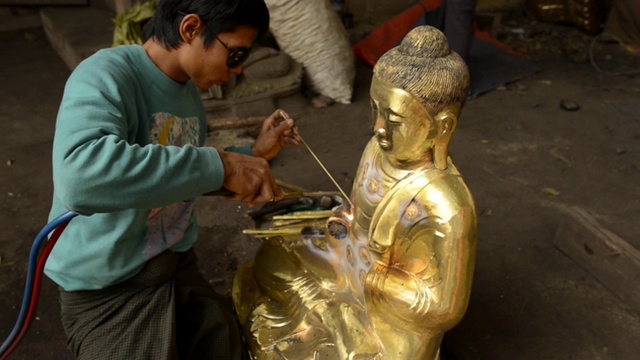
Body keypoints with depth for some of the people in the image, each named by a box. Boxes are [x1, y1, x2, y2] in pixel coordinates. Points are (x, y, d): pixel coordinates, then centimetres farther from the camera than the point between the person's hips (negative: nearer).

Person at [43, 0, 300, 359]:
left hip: (179, 264, 7)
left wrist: (254, 154, 5)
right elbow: (79, 178, -42)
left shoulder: (189, 90, 3)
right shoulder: (106, 76, -22)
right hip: (108, 286, -6)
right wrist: (220, 166, -39)